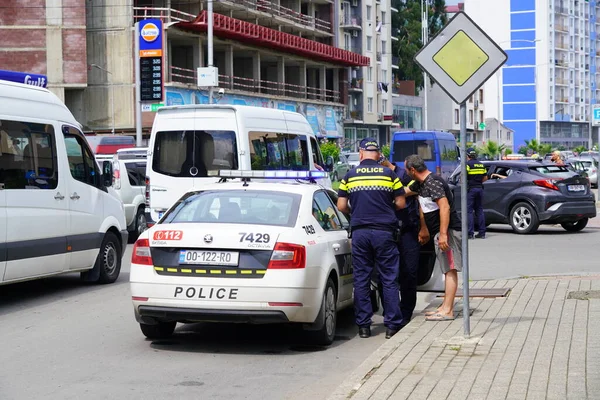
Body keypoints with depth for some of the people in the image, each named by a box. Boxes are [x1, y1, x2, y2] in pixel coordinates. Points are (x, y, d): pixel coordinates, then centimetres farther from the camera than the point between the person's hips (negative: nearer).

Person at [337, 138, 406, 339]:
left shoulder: (350, 176, 3)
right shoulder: (388, 174, 1)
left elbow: (341, 206, 2)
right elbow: (400, 203, 2)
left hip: (359, 232, 1)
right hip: (384, 231, -1)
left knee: (361, 279, 7)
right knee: (389, 279, 3)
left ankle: (363, 325, 7)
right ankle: (392, 325, 2)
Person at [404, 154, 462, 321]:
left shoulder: (433, 182, -15)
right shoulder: (423, 184, 17)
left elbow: (445, 207, -23)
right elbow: (404, 191, 32)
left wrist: (443, 234, -27)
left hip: (448, 230, -10)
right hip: (441, 232, 10)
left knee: (450, 269, -10)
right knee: (448, 269, 12)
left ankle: (447, 310, -13)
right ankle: (446, 306, 16)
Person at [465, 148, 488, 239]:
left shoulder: (468, 164, -9)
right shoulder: (481, 165, 11)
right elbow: (485, 178, 14)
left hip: (470, 189, -6)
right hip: (479, 188, 6)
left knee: (469, 211, -4)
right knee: (479, 210, 11)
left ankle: (470, 233, -9)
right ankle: (482, 232, 10)